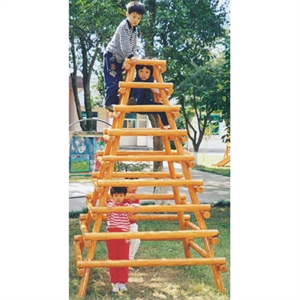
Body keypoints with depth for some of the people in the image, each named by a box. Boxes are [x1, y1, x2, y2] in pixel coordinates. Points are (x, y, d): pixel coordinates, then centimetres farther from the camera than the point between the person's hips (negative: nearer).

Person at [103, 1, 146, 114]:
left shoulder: (135, 29, 9)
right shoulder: (123, 26, -17)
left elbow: (133, 45, 15)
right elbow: (124, 44, -27)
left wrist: (133, 57, 7)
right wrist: (131, 56, -36)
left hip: (120, 58, 9)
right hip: (111, 55, -9)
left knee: (119, 81, 8)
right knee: (112, 81, -12)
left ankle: (116, 103, 12)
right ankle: (110, 103, -10)